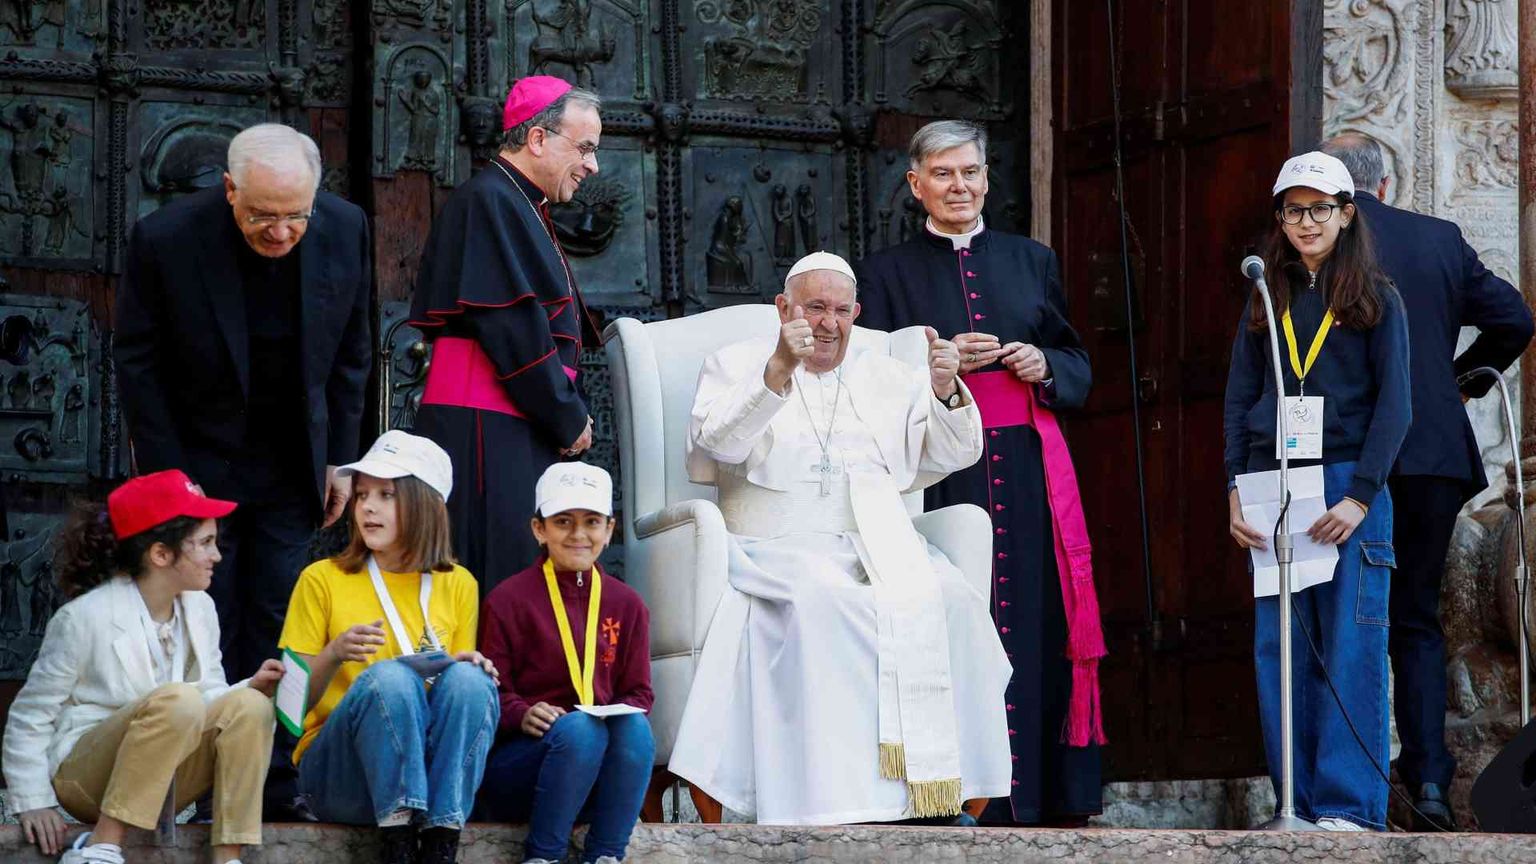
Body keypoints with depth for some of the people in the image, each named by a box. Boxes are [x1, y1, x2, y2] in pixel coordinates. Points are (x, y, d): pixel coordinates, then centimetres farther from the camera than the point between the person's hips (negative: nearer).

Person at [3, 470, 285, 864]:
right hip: (85, 775, -6)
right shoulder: (87, 616, -13)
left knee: (248, 706, -19)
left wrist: (253, 688, -17)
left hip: (161, 783, 6)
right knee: (176, 699, -33)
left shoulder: (199, 608, 6)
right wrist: (32, 801, -14)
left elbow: (210, 698, 4)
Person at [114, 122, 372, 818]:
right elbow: (137, 363, -8)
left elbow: (351, 352, 5)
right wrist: (166, 474, -10)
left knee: (280, 630, 0)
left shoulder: (345, 231, -9)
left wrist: (339, 458, 5)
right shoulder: (165, 239, -18)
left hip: (291, 472, 2)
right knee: (207, 632, -3)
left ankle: (274, 783, 6)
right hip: (197, 464, -2)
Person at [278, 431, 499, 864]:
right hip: (338, 771, -2)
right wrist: (334, 656, -18)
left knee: (468, 678, -27)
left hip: (433, 769, 3)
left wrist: (471, 667, -8)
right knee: (390, 676, -31)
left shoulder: (457, 585, 12)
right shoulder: (322, 580, 4)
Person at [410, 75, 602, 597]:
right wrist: (568, 418, -10)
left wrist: (571, 413, 10)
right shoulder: (489, 202, -10)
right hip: (488, 432, -10)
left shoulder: (523, 208, 22)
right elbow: (513, 328, -17)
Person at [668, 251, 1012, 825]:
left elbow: (953, 454, 19)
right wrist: (779, 370, -18)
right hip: (778, 551, -3)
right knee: (823, 601, -37)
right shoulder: (737, 365, 15)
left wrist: (946, 391, -1)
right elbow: (718, 443, -5)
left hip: (881, 548, 3)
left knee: (950, 600, -27)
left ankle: (945, 790, -28)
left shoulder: (887, 378, 25)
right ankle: (833, 799, -40)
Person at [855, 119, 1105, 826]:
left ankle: (1057, 796, -1)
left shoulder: (1031, 261, 15)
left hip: (1030, 468, 2)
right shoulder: (888, 273, 9)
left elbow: (1078, 365, 16)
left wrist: (1043, 365, -4)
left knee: (1040, 621, -4)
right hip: (941, 469, -2)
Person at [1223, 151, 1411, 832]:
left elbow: (1394, 405, -1)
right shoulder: (1265, 302, 15)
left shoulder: (1375, 300, 5)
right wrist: (1235, 491, 0)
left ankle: (1350, 806, -6)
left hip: (1349, 482, -3)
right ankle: (1299, 804, 4)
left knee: (1351, 646, -7)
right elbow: (1238, 400, 12)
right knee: (1280, 648, 0)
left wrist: (1359, 496, -11)